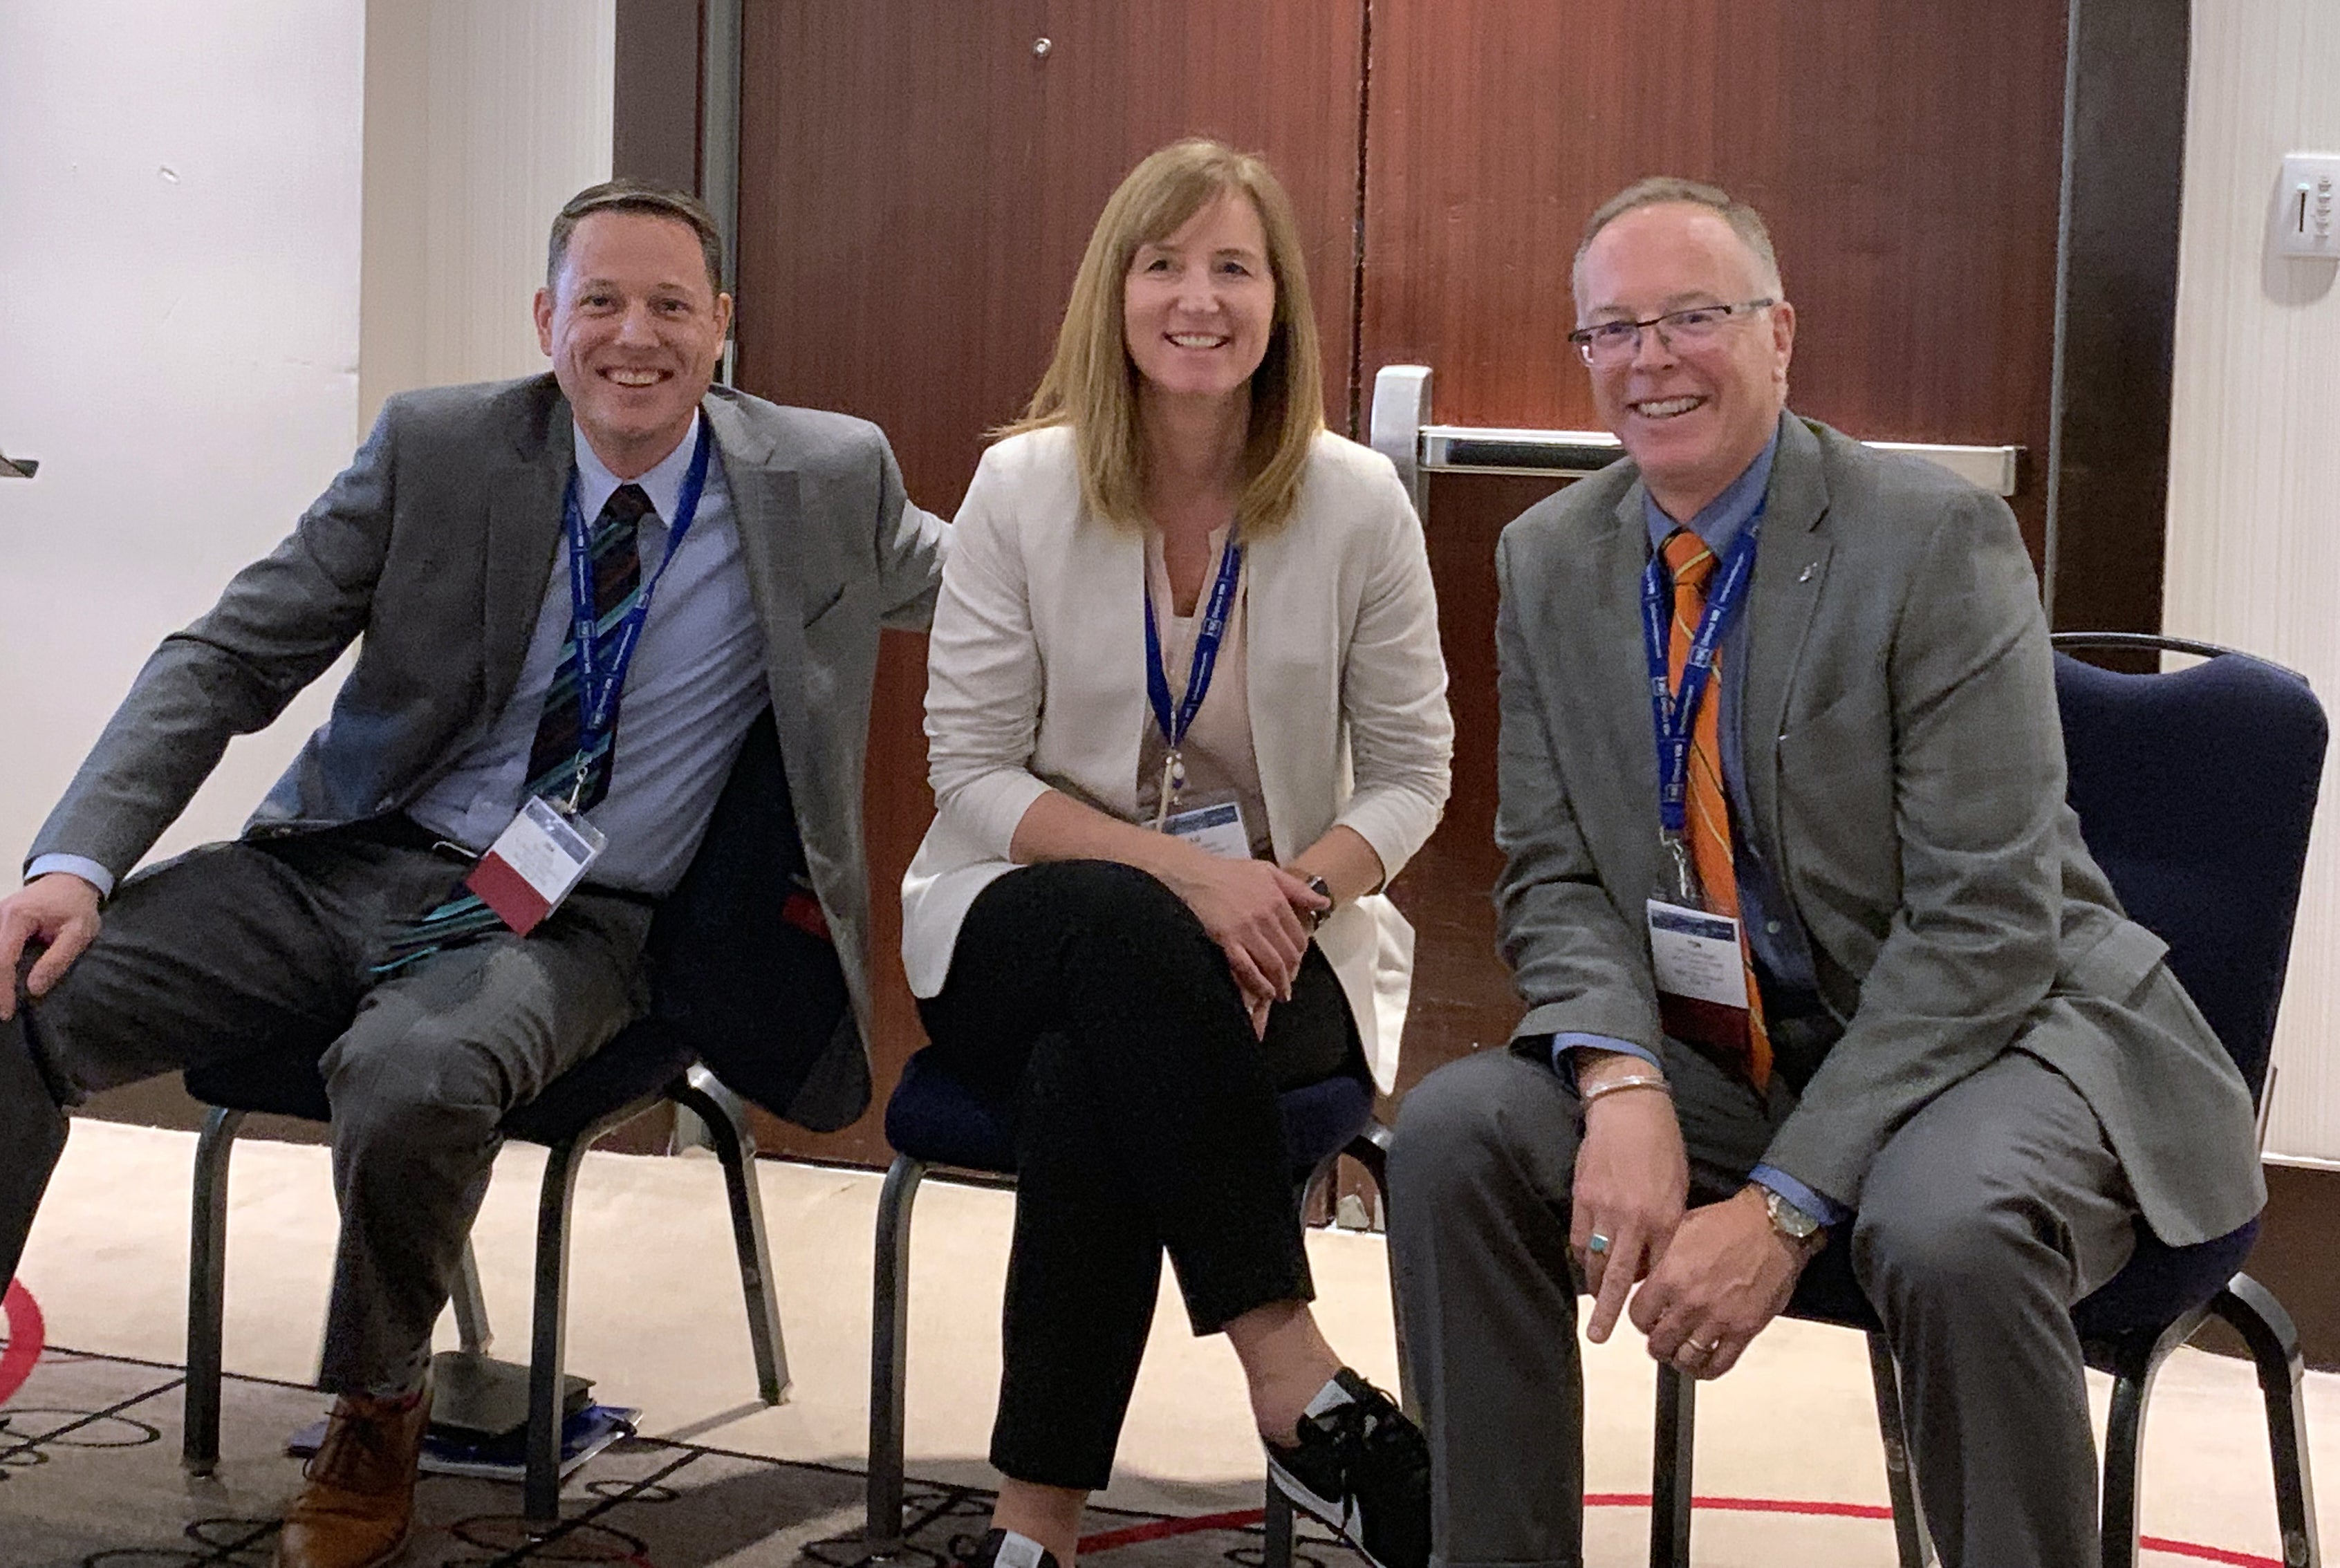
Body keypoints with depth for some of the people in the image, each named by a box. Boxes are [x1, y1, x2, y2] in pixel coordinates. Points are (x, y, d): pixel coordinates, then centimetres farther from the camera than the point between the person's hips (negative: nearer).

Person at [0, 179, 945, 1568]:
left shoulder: (830, 481, 0)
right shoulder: (436, 448, 0)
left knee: (414, 1073, -37)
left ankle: (377, 1410, -7)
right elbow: (227, 663, -1)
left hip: (573, 927, -2)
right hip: (350, 863, 2)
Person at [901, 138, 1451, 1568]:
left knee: (1088, 1082, -34)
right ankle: (1299, 1388, -37)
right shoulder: (1023, 488, -5)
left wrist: (1300, 893, -20)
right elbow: (973, 775, -5)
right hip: (1031, 927, 0)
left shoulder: (1358, 503, -4)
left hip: (1277, 938, 0)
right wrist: (1185, 874, -20)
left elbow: (1410, 771, 1)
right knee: (1126, 937, -38)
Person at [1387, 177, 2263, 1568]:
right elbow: (1555, 877, 3)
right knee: (1456, 1132, -18)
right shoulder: (1551, 560, 3)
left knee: (1950, 1231, -36)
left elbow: (1984, 926, -19)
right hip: (1709, 1049, 5)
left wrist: (1785, 1207, -25)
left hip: (1985, 1033, -5)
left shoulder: (1935, 537, -15)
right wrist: (1624, 1088, -20)